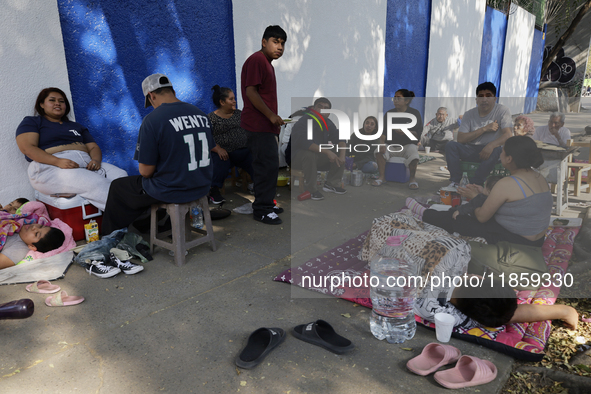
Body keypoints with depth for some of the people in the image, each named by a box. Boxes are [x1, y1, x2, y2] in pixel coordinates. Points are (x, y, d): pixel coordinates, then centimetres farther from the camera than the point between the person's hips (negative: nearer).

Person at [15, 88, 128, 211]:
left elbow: (94, 147, 21)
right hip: (51, 167, -5)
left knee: (121, 175, -27)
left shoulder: (76, 126, 32)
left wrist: (96, 160, -6)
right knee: (95, 184, -36)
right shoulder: (31, 122, 16)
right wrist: (58, 161, -19)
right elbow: (28, 148, -1)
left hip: (86, 163, 5)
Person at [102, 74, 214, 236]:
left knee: (117, 186, 19)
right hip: (202, 187, 6)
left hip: (172, 192, -6)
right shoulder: (201, 114, 0)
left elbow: (145, 171, -16)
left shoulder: (152, 120, -18)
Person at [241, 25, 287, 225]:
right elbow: (251, 92, -19)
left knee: (268, 165, 13)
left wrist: (274, 121, 22)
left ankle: (265, 204, 23)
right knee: (268, 165, -11)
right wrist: (271, 115, -20)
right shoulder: (256, 60, -11)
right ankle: (261, 210, -3)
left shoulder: (267, 64, 21)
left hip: (265, 125, 11)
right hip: (258, 125, -11)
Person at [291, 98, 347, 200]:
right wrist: (327, 152, -40)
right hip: (298, 156, -7)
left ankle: (331, 184, 0)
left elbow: (339, 139, 3)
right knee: (310, 155, -39)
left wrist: (342, 154, -18)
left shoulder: (328, 123, 5)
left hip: (319, 154, 7)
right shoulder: (304, 121, -20)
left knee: (339, 154, -7)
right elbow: (305, 143, -35)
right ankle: (311, 190, -25)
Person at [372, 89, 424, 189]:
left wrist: (405, 132, -28)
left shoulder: (415, 113, -1)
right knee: (379, 151, -26)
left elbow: (418, 134, -9)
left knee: (412, 150, -35)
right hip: (392, 145, 3)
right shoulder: (389, 114, 8)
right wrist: (382, 144, -20)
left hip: (408, 144, -2)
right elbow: (383, 132, 0)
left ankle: (412, 178, -15)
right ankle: (382, 176, -12)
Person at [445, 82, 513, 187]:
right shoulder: (469, 114, 1)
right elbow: (460, 139, -10)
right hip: (472, 150, 2)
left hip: (490, 150, -2)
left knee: (496, 150, -36)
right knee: (451, 145, -21)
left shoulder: (502, 111, -5)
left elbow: (508, 135, -17)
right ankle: (455, 182, -25)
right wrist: (484, 129, -17)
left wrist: (491, 145, -37)